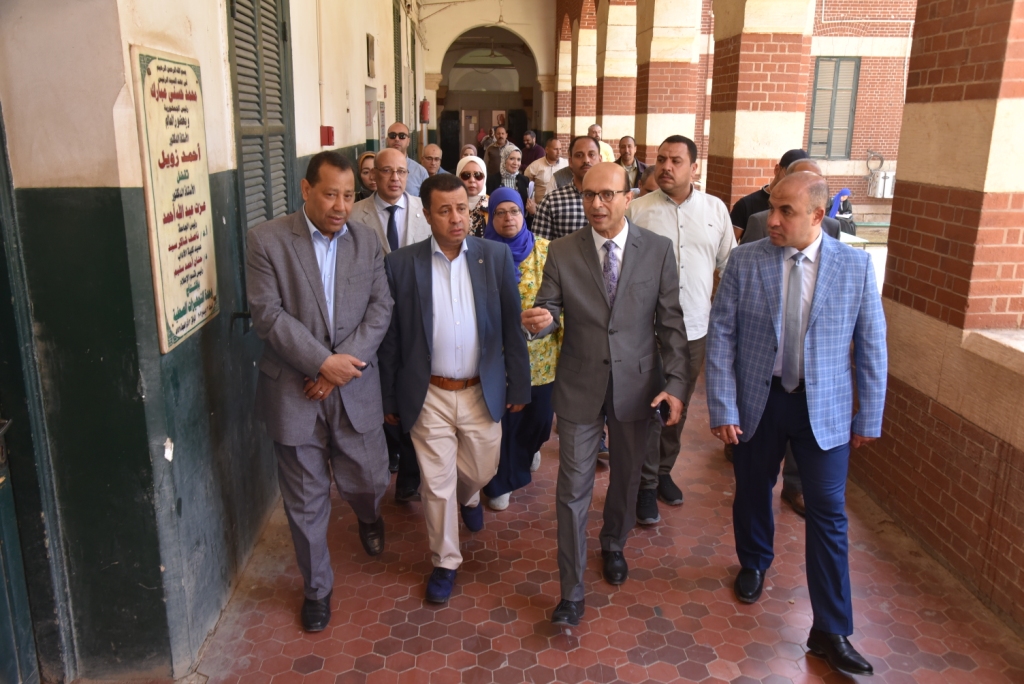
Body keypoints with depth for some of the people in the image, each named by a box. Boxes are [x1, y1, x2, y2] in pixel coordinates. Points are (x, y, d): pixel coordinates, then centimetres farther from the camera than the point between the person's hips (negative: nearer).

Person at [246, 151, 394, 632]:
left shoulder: (366, 241, 3)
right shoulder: (266, 240, -7)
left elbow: (380, 307, -1)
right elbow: (268, 314, -12)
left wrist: (345, 362, -14)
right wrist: (323, 362, -18)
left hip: (355, 388, 2)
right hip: (293, 391, -2)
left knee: (368, 480, 11)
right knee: (306, 501, 10)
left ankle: (368, 516, 50)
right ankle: (317, 589, 32)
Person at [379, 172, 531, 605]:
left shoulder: (496, 257, -4)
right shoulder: (400, 264, -7)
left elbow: (512, 326, 0)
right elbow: (390, 338, -1)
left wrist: (518, 385, 1)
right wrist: (389, 398, 3)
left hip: (482, 392, 2)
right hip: (428, 396, -1)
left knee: (481, 471, 19)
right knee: (437, 485, 9)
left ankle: (469, 498, 56)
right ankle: (444, 563, 32)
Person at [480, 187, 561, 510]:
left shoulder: (543, 250, -1)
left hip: (539, 351, 2)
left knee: (539, 411, 12)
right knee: (501, 417, 7)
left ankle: (529, 447, 48)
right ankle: (501, 483, 28)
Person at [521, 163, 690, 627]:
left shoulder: (658, 250, -5)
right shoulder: (562, 252, -6)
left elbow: (671, 322, -3)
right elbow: (549, 311, -4)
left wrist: (676, 383, -9)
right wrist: (537, 321, -29)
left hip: (637, 387, 1)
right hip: (580, 388, -1)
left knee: (627, 477, 20)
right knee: (573, 489, 3)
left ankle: (613, 545, 50)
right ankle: (572, 590, 19)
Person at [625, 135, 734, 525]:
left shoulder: (715, 209, 4)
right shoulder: (637, 210, -5)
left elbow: (729, 265, 10)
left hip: (696, 329, 3)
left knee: (679, 407, 16)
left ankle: (664, 471, 36)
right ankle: (646, 485, 20)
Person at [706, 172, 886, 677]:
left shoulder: (856, 266, -5)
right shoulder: (744, 260, -7)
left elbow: (871, 346, 0)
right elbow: (720, 335, -7)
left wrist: (870, 417, 2)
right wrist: (723, 409, -11)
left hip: (825, 408, 0)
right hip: (757, 402, 1)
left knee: (828, 516, 2)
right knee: (752, 492, 18)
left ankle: (831, 632, 15)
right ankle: (754, 564, 47)